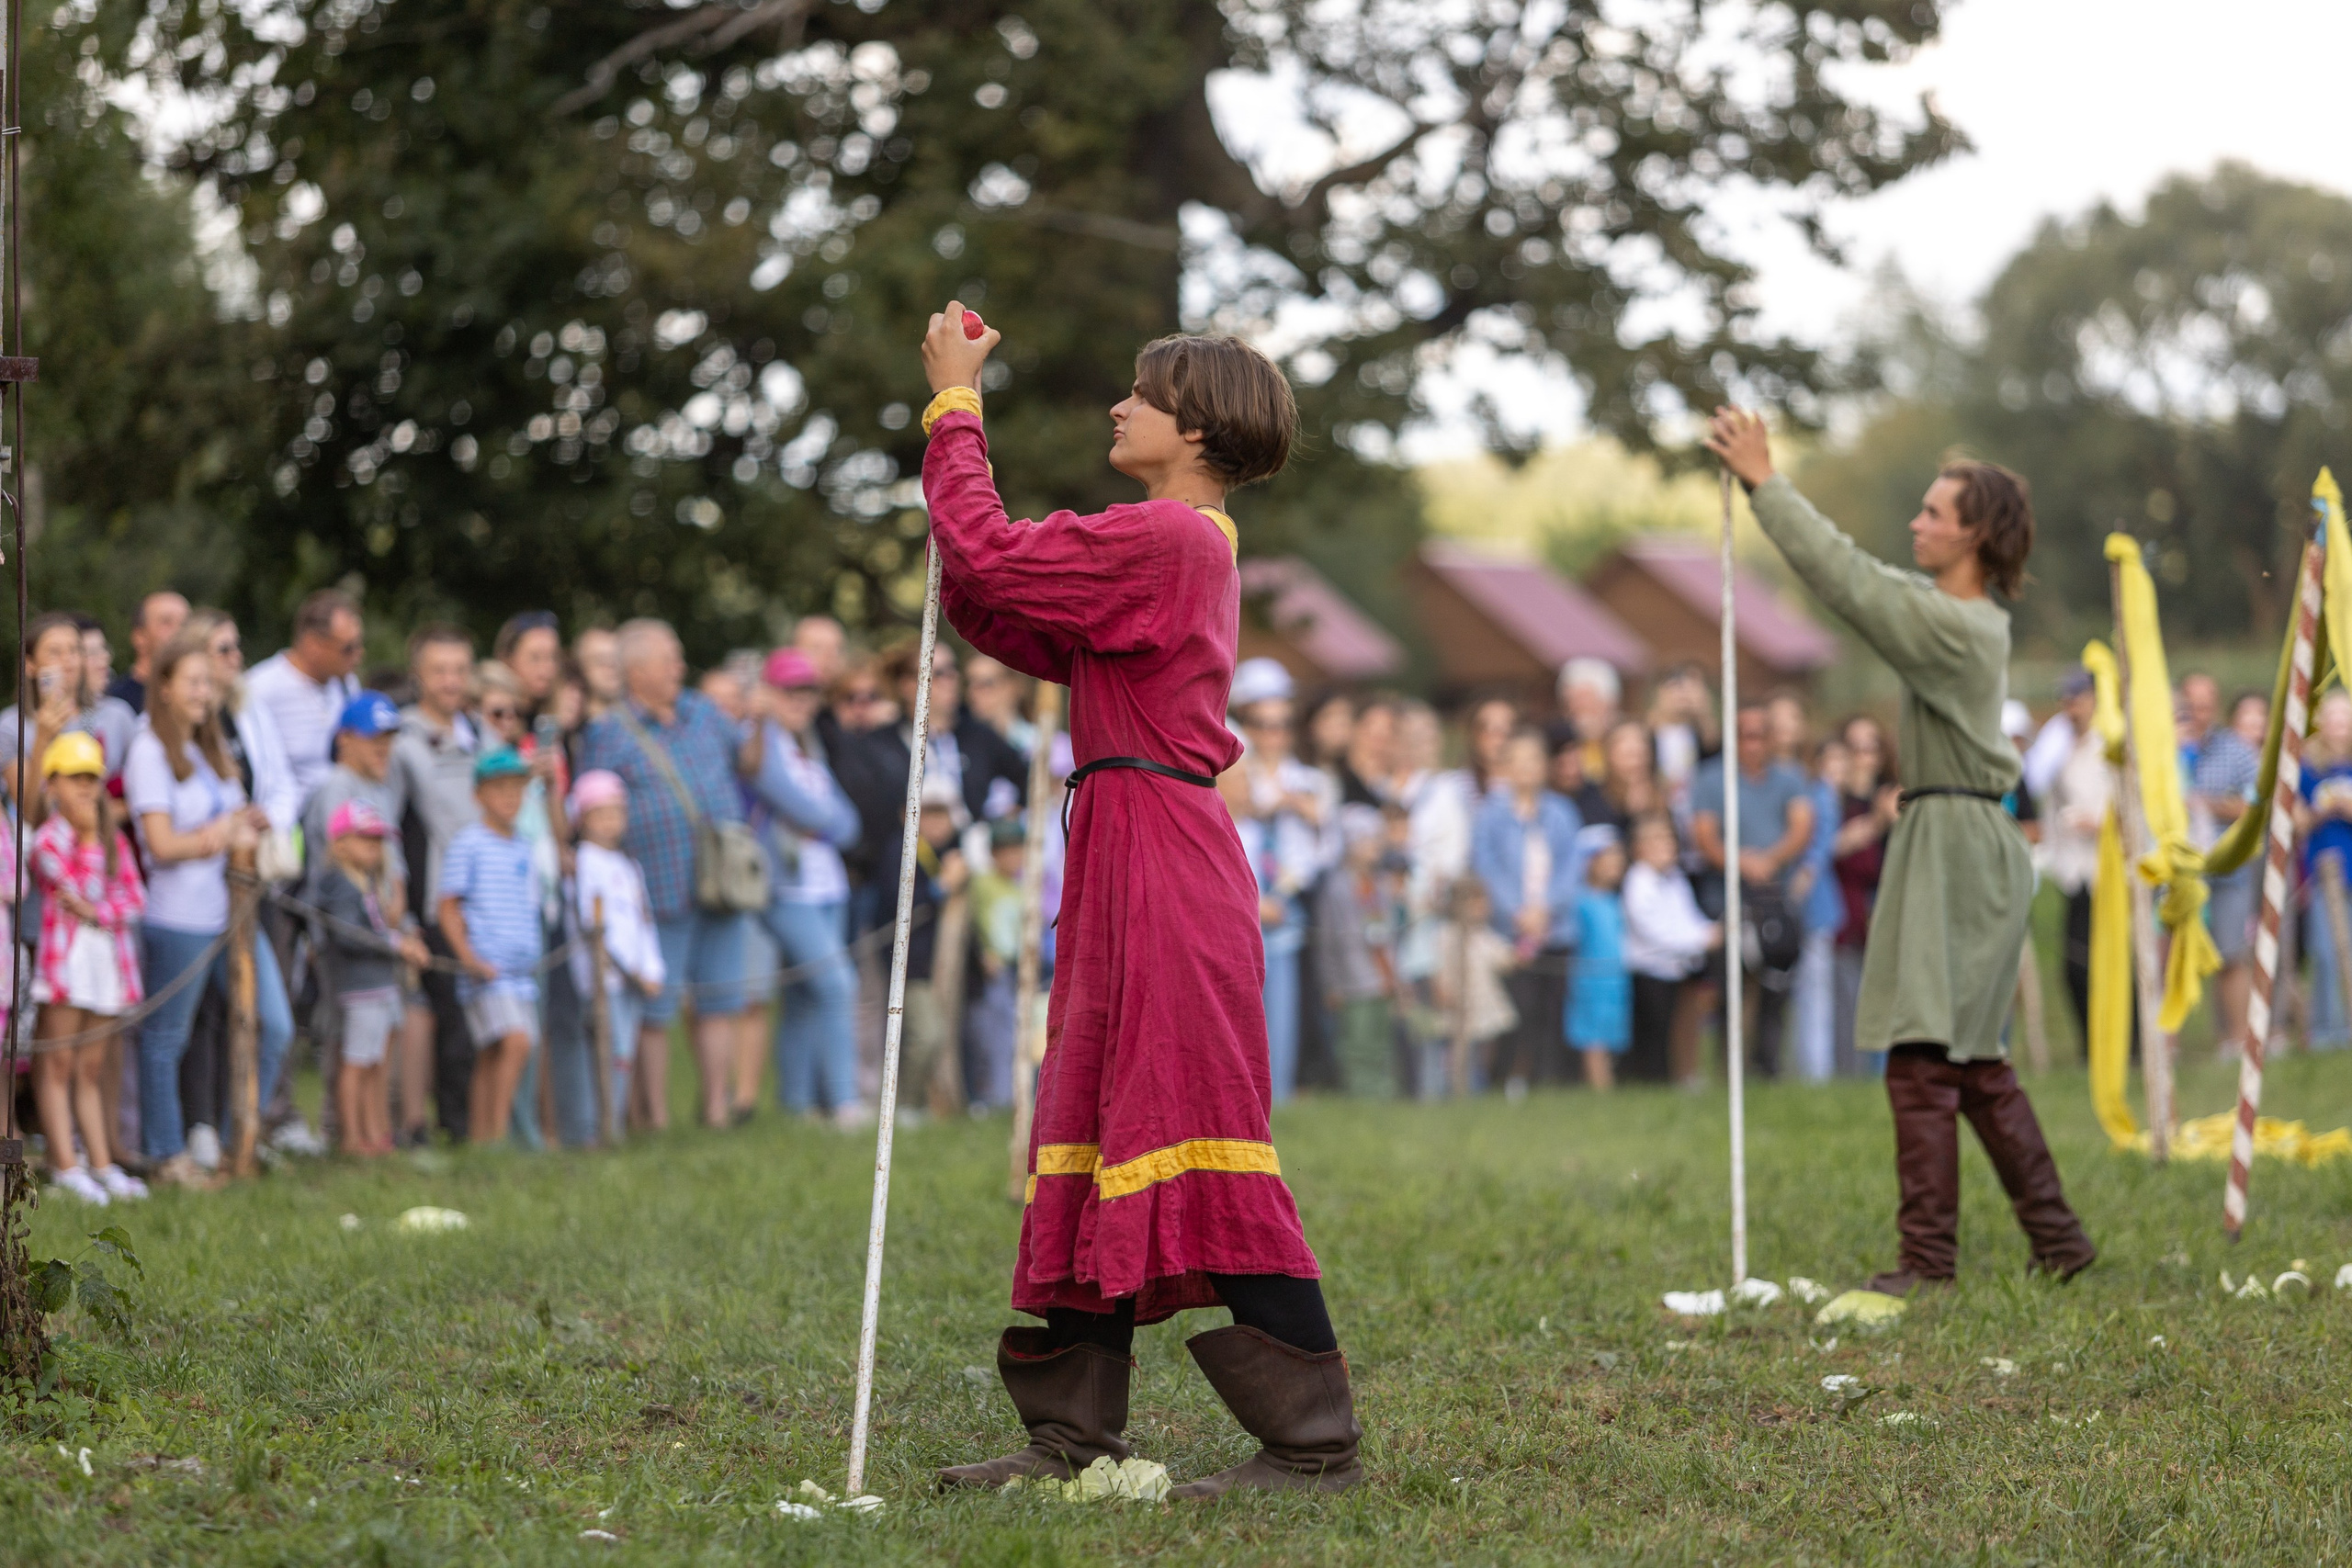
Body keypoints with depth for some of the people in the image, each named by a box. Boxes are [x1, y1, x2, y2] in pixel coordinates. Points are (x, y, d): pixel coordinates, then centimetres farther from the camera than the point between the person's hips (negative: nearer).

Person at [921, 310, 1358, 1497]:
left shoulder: (1168, 538, -12)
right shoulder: (1184, 548, 21)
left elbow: (986, 555, -17)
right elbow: (1027, 640, 19)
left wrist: (956, 402, -4)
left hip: (1163, 858, -11)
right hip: (1122, 866, 11)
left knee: (1200, 1152, -10)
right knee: (1092, 1138, 12)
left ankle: (1313, 1443, -9)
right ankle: (1075, 1434, 16)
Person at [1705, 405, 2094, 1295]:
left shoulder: (1955, 626, -15)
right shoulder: (1972, 617, 13)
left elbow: (1847, 579, -18)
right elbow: (1865, 580, 20)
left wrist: (1765, 483, -12)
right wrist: (1766, 485, 16)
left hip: (1956, 845, -10)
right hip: (1961, 844, 10)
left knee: (1922, 1059, -10)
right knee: (1974, 1063, 15)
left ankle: (1928, 1261, -10)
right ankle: (2057, 1240, 17)